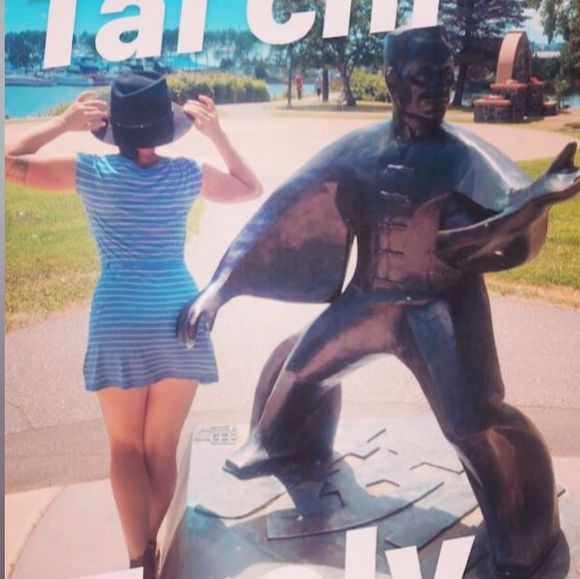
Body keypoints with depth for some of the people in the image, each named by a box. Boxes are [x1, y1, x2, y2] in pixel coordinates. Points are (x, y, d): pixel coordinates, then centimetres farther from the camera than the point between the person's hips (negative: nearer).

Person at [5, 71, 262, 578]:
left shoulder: (90, 172, -4)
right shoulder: (187, 174, -1)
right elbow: (252, 189, 16)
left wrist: (63, 123, 6)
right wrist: (217, 134, 11)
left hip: (118, 321, -1)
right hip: (178, 318, 1)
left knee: (126, 447, 14)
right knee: (162, 448, 14)